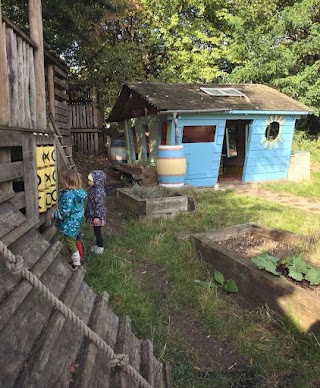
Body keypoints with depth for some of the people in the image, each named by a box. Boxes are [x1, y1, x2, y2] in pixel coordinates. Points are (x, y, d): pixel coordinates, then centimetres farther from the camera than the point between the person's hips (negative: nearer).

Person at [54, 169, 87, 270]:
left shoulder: (68, 195, -27)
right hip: (77, 223, 9)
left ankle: (76, 264, 20)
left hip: (69, 225, -9)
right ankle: (78, 259, 37)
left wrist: (54, 215, -10)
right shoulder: (80, 193, 0)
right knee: (75, 242, 23)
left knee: (71, 245, 7)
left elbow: (65, 212, -27)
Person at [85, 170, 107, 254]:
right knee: (96, 231, 21)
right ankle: (97, 245, 36)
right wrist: (87, 212, 22)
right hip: (92, 215, 9)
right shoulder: (92, 189, 4)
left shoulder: (99, 192, -26)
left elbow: (100, 205, -26)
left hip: (97, 216, -9)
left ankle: (100, 247, 20)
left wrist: (97, 217, -25)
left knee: (98, 231, 5)